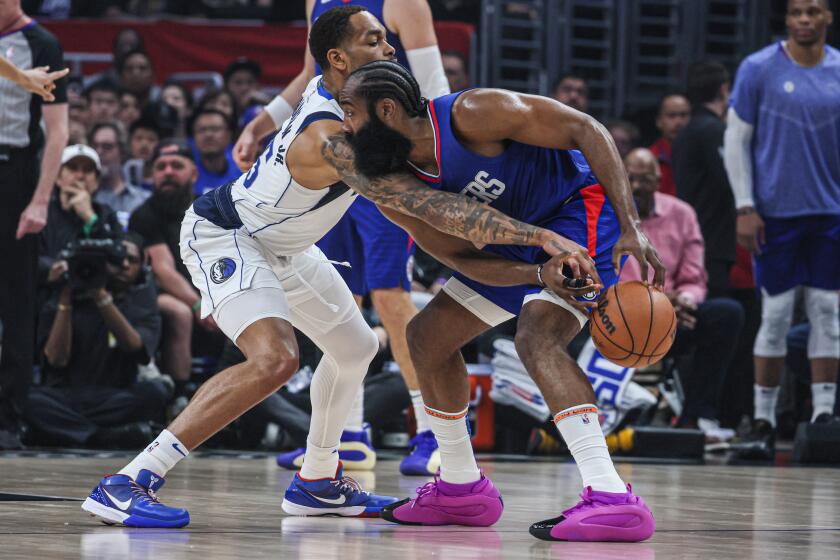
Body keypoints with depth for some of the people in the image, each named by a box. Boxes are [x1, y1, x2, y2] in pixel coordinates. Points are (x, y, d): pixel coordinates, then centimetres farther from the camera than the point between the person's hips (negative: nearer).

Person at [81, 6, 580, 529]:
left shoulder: (329, 88, -10)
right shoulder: (330, 141, -37)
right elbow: (432, 207, -44)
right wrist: (539, 236, -48)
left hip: (279, 244, 10)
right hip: (220, 234, -10)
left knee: (356, 346, 19)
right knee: (274, 357, -31)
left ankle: (317, 483, 36)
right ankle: (127, 484, -29)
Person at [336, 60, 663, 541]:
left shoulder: (470, 114, -27)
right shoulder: (398, 186, -5)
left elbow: (586, 130, -25)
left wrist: (632, 226, -32)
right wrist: (540, 275, -26)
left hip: (586, 209, -9)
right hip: (525, 235, 9)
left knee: (537, 336, -31)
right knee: (428, 335, 13)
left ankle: (611, 499, -40)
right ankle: (461, 488, 26)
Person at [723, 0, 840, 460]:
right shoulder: (758, 69, -3)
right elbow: (736, 139, -2)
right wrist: (745, 207, -8)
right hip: (776, 212, -3)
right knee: (776, 314, -2)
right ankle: (763, 420, 7)